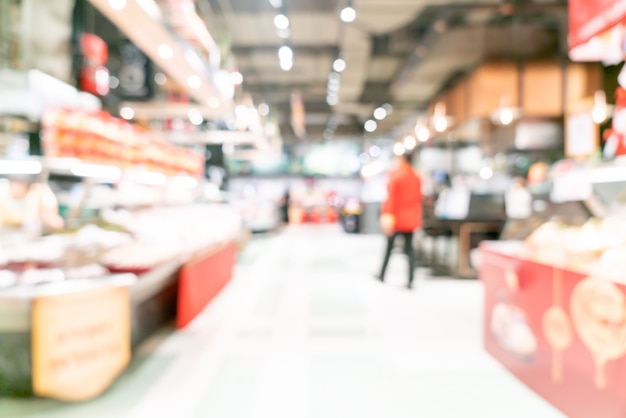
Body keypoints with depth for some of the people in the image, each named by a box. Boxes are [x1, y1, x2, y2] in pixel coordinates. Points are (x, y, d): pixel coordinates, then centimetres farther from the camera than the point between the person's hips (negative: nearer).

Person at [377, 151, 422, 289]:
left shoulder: (395, 175, -9)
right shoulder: (416, 177, 7)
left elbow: (391, 197, -12)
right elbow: (418, 199, 10)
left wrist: (387, 216, -12)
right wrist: (417, 218, 18)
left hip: (396, 217, -4)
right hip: (411, 219, 4)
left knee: (389, 246, 10)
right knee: (409, 248, 4)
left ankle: (382, 275, 22)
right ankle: (411, 280, -4)